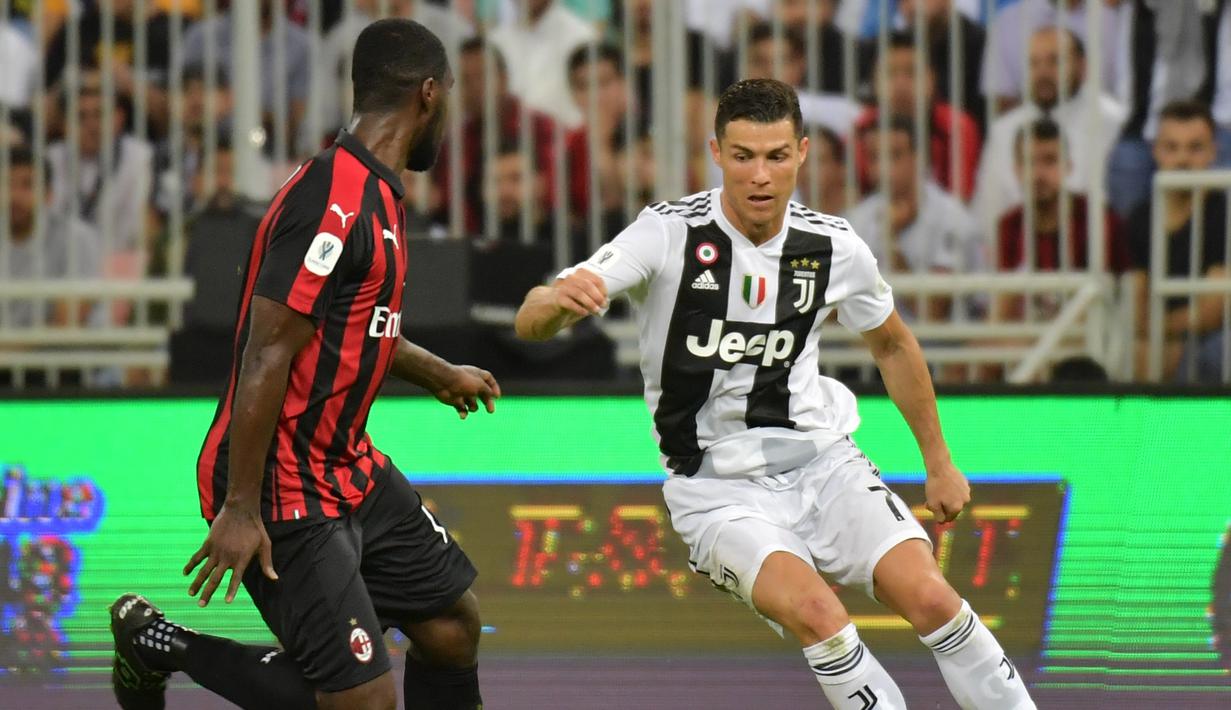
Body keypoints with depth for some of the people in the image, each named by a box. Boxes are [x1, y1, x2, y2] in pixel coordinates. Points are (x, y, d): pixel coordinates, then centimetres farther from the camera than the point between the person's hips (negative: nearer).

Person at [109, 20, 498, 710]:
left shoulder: (376, 194, 9)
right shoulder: (334, 203, -23)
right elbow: (266, 355, -25)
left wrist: (441, 375, 42)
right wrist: (239, 509, -25)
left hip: (351, 469, 11)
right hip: (286, 491, -11)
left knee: (454, 626, 13)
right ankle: (164, 642, 6)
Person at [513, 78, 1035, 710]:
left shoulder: (835, 247, -4)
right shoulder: (669, 234, -15)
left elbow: (892, 345, 17)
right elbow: (532, 324, -23)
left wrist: (939, 462, 22)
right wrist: (559, 298, -47)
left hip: (820, 460, 3)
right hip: (717, 486, -3)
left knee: (929, 598, -18)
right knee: (814, 611, -29)